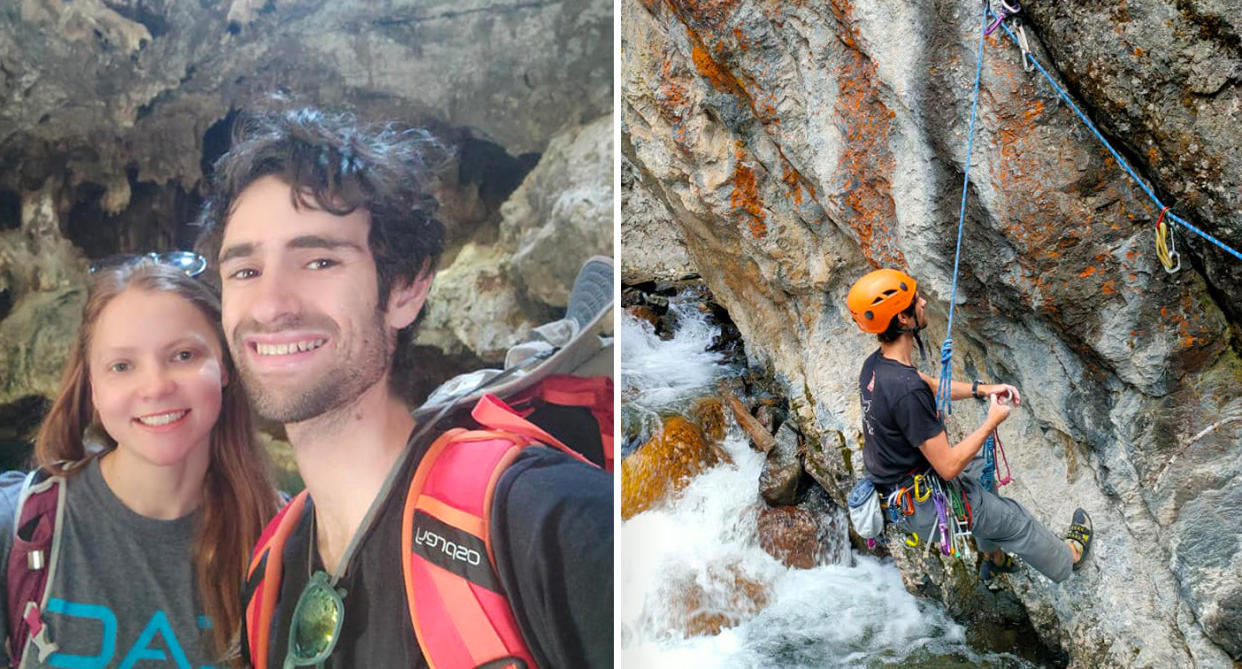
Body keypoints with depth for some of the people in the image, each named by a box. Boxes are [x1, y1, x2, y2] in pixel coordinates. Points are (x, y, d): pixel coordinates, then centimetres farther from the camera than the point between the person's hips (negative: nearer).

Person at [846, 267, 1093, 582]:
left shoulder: (875, 364, -7)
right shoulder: (907, 391, -36)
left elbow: (932, 385, 15)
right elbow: (948, 466, -29)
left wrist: (982, 389, 6)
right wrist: (992, 422, -16)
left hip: (891, 483, 9)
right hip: (922, 506, -8)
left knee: (980, 466, 32)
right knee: (1016, 520, 15)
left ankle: (994, 557, 50)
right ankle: (1067, 557, 46)